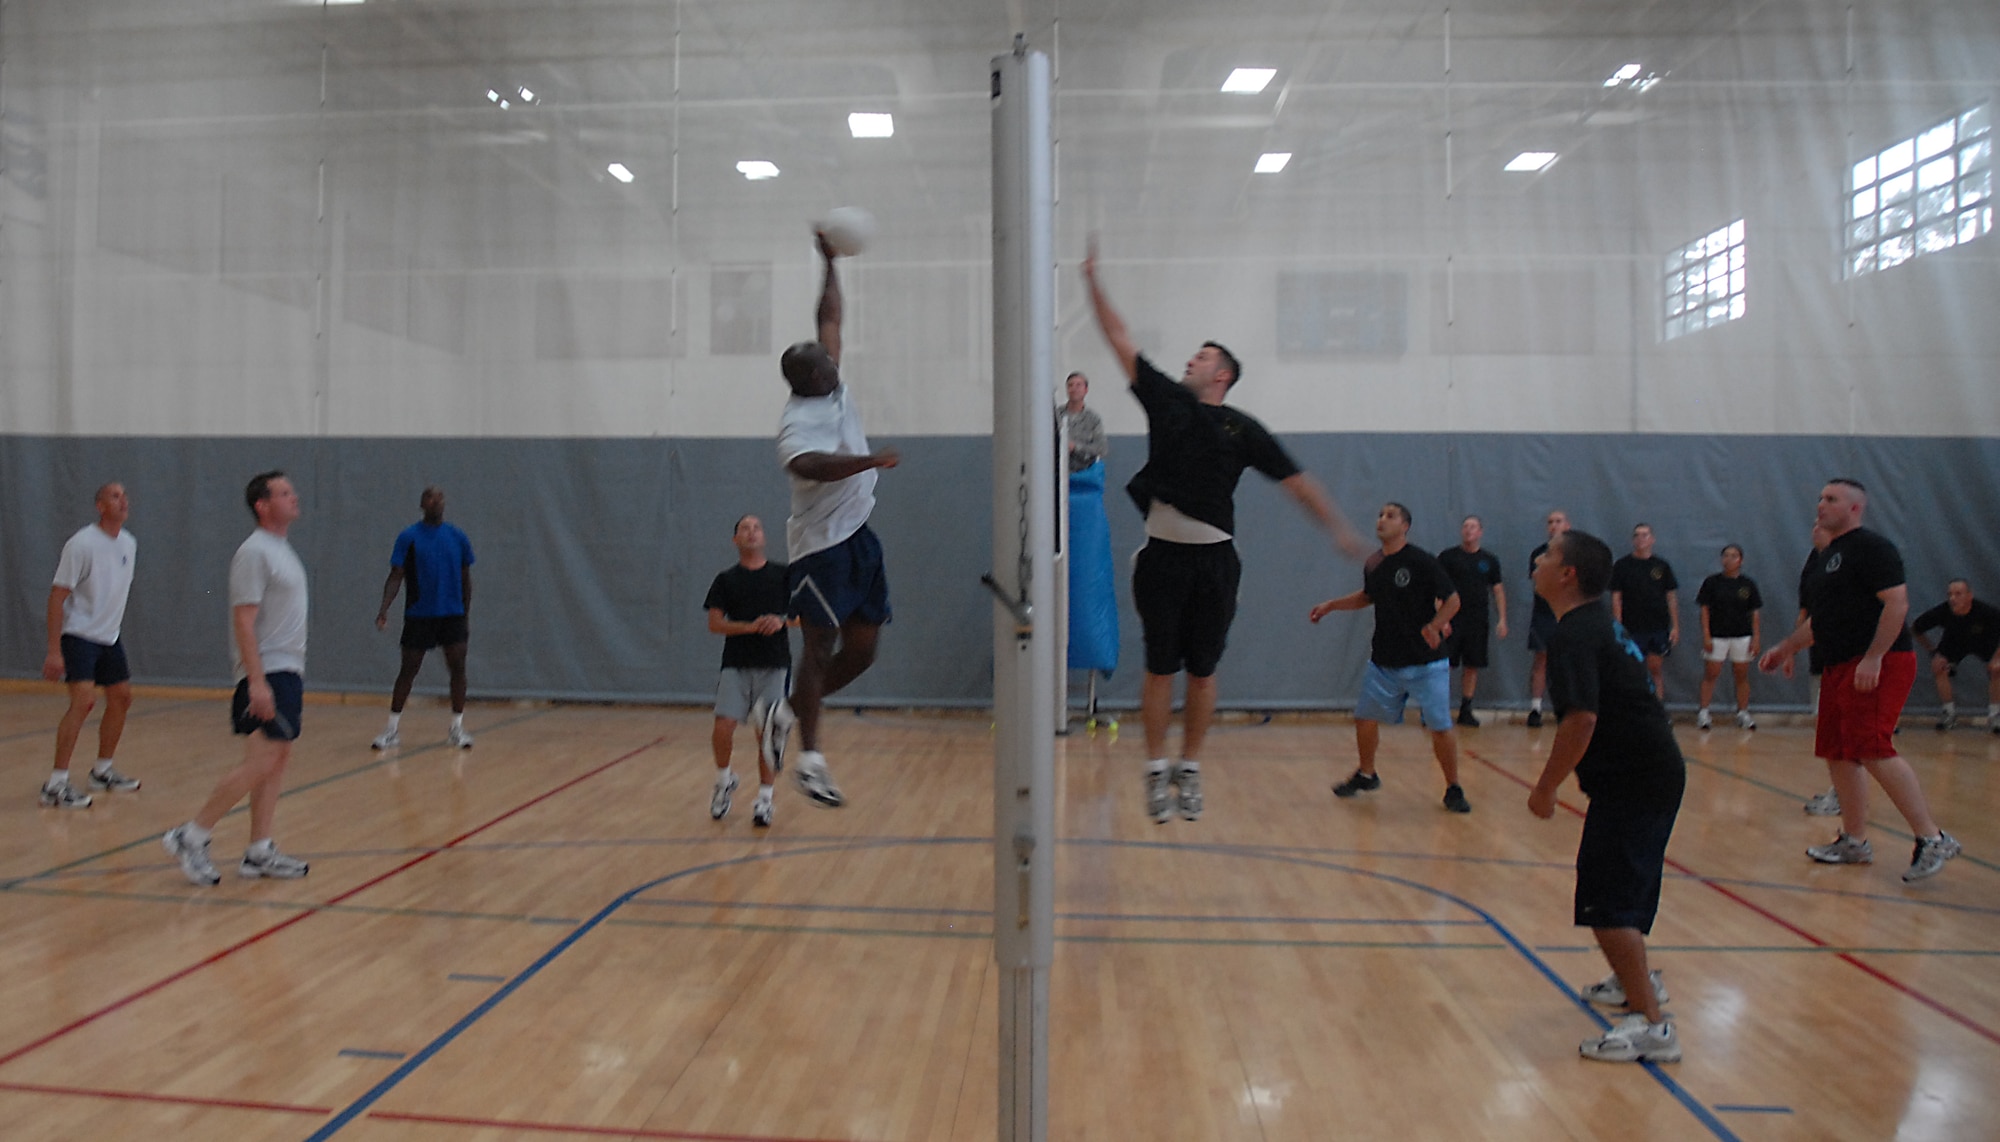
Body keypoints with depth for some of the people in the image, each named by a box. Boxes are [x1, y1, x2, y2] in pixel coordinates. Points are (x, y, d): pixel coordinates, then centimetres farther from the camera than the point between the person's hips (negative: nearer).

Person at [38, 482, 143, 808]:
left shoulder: (129, 543, 5)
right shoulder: (82, 544, -17)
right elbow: (57, 596, -17)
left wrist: (115, 628, 18)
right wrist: (54, 651, -20)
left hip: (110, 636, 8)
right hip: (78, 635, -8)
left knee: (121, 698, 14)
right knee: (84, 699, -20)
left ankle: (103, 770, 30)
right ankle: (55, 785, -14)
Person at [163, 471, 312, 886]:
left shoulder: (283, 549, 16)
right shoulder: (254, 552, -12)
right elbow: (243, 621, -18)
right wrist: (257, 681, -23)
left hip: (288, 671, 9)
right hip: (266, 675, -9)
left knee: (278, 761, 8)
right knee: (260, 764, -10)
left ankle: (259, 852, 13)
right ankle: (192, 835, 2)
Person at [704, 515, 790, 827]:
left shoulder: (783, 575, 7)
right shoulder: (726, 580, 8)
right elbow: (714, 624, 0)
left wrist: (782, 621, -13)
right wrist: (751, 627, -15)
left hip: (774, 665, 0)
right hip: (736, 666, 0)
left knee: (767, 734, -2)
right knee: (723, 728, -11)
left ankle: (764, 799, 11)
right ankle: (724, 781, 16)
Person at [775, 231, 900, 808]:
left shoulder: (835, 392, 8)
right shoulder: (797, 423, -16)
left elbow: (829, 320, 18)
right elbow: (808, 466, -37)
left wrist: (831, 264, 20)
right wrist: (869, 461, -47)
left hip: (859, 537, 9)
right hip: (820, 545, -9)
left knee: (862, 649, 8)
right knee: (821, 648, -4)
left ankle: (787, 714, 24)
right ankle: (810, 759, 4)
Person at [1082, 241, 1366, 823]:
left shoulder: (1242, 428, 5)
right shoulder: (1166, 399, 8)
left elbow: (1294, 479, 2)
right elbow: (1120, 341, 10)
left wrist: (1339, 527, -6)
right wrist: (1093, 281, 9)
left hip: (1214, 561, 0)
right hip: (1163, 557, 1)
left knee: (1202, 672, 7)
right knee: (1160, 669, 4)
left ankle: (1190, 771, 19)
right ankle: (1156, 771, 14)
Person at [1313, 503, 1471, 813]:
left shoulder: (1422, 562, -12)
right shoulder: (1373, 565, 6)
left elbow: (1452, 600, -11)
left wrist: (1435, 626, -28)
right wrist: (1331, 605, 19)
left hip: (1426, 663, -5)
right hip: (1384, 662, 5)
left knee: (1440, 727, -5)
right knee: (1365, 718, 7)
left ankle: (1453, 790, 13)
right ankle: (1366, 775, 30)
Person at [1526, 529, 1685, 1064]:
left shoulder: (1574, 634, -18)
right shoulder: (1598, 620, 14)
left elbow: (1581, 720, -28)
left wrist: (1546, 788, -19)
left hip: (1633, 780, -11)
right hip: (1653, 772, 11)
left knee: (1607, 901, -9)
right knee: (1621, 886, 26)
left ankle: (1651, 1024, -5)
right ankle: (1638, 980, 44)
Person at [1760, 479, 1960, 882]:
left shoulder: (1872, 547, -9)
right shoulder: (1827, 557, 20)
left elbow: (1897, 603, -19)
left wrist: (1873, 658, -24)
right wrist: (1787, 648, 22)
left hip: (1878, 666, -10)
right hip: (1838, 667, 10)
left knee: (1873, 749, -17)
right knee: (1838, 754, 9)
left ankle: (1932, 839, -9)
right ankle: (1854, 841, 18)